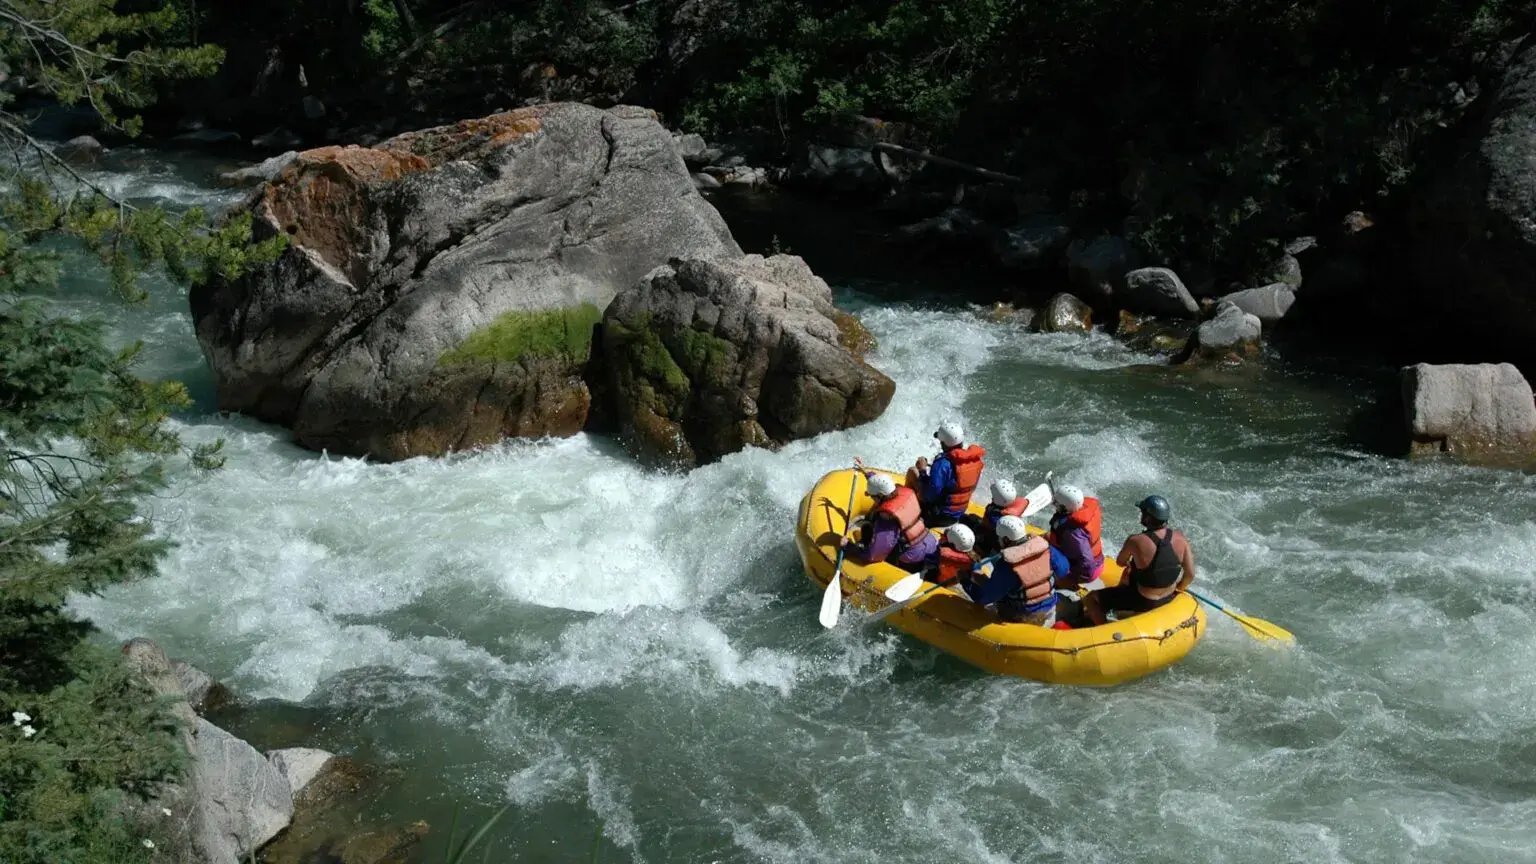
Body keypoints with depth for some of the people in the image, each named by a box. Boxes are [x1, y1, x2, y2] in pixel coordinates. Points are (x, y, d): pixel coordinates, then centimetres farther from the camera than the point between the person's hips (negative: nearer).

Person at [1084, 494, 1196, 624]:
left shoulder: (1136, 541, -28)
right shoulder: (1179, 538, -15)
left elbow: (1120, 562, -6)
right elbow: (1190, 575, -7)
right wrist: (1176, 589, 13)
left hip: (1144, 602, -6)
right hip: (1169, 598, 6)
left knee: (1090, 599, 7)